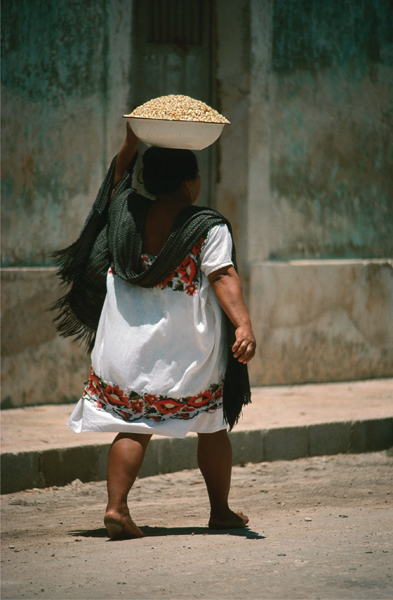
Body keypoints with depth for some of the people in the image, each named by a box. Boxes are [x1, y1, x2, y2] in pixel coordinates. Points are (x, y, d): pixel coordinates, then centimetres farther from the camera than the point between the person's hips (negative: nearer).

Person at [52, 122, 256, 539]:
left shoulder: (127, 214, 0)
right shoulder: (209, 228, -13)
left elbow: (119, 176, 20)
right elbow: (223, 278, -24)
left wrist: (132, 142, 21)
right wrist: (244, 325, -30)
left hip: (129, 344, 3)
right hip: (186, 350, -3)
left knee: (133, 427, 8)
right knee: (212, 427, 15)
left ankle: (116, 506, -9)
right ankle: (221, 511, 24)